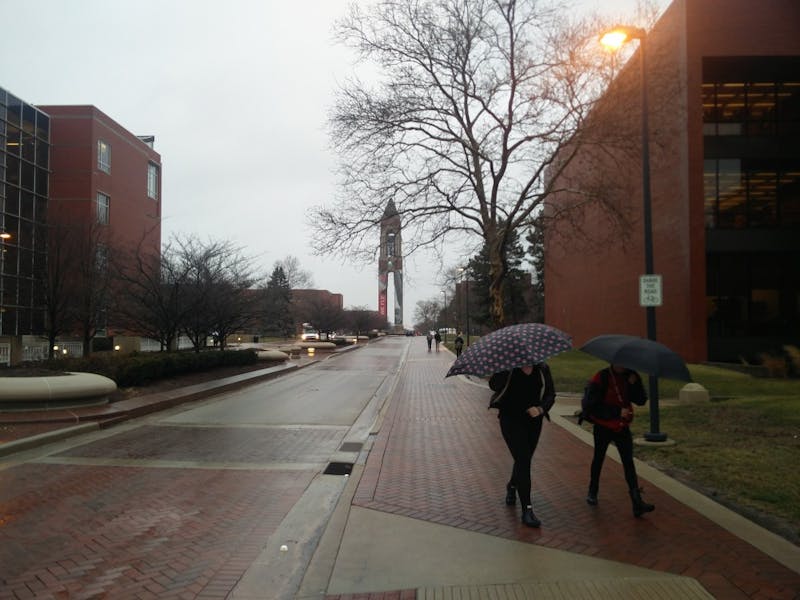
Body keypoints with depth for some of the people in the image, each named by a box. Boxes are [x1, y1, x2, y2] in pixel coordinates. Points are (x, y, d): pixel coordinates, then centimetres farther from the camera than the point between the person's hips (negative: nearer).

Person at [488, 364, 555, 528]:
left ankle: (512, 487, 47)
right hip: (511, 420, -4)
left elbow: (550, 394, 3)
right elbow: (494, 385, -17)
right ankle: (527, 509, -6)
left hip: (534, 420, 4)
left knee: (524, 459, 16)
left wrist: (541, 408, -16)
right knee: (523, 460, -10)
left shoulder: (542, 369, 2)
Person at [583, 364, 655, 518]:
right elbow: (594, 405, -20)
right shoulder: (601, 378, -16)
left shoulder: (630, 377, -3)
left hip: (622, 426, 3)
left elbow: (641, 400, -7)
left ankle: (637, 503, -7)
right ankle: (592, 493, 35)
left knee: (628, 462, -4)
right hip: (603, 426, -2)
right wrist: (618, 411, -25)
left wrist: (635, 384, -23)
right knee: (598, 459, 15)